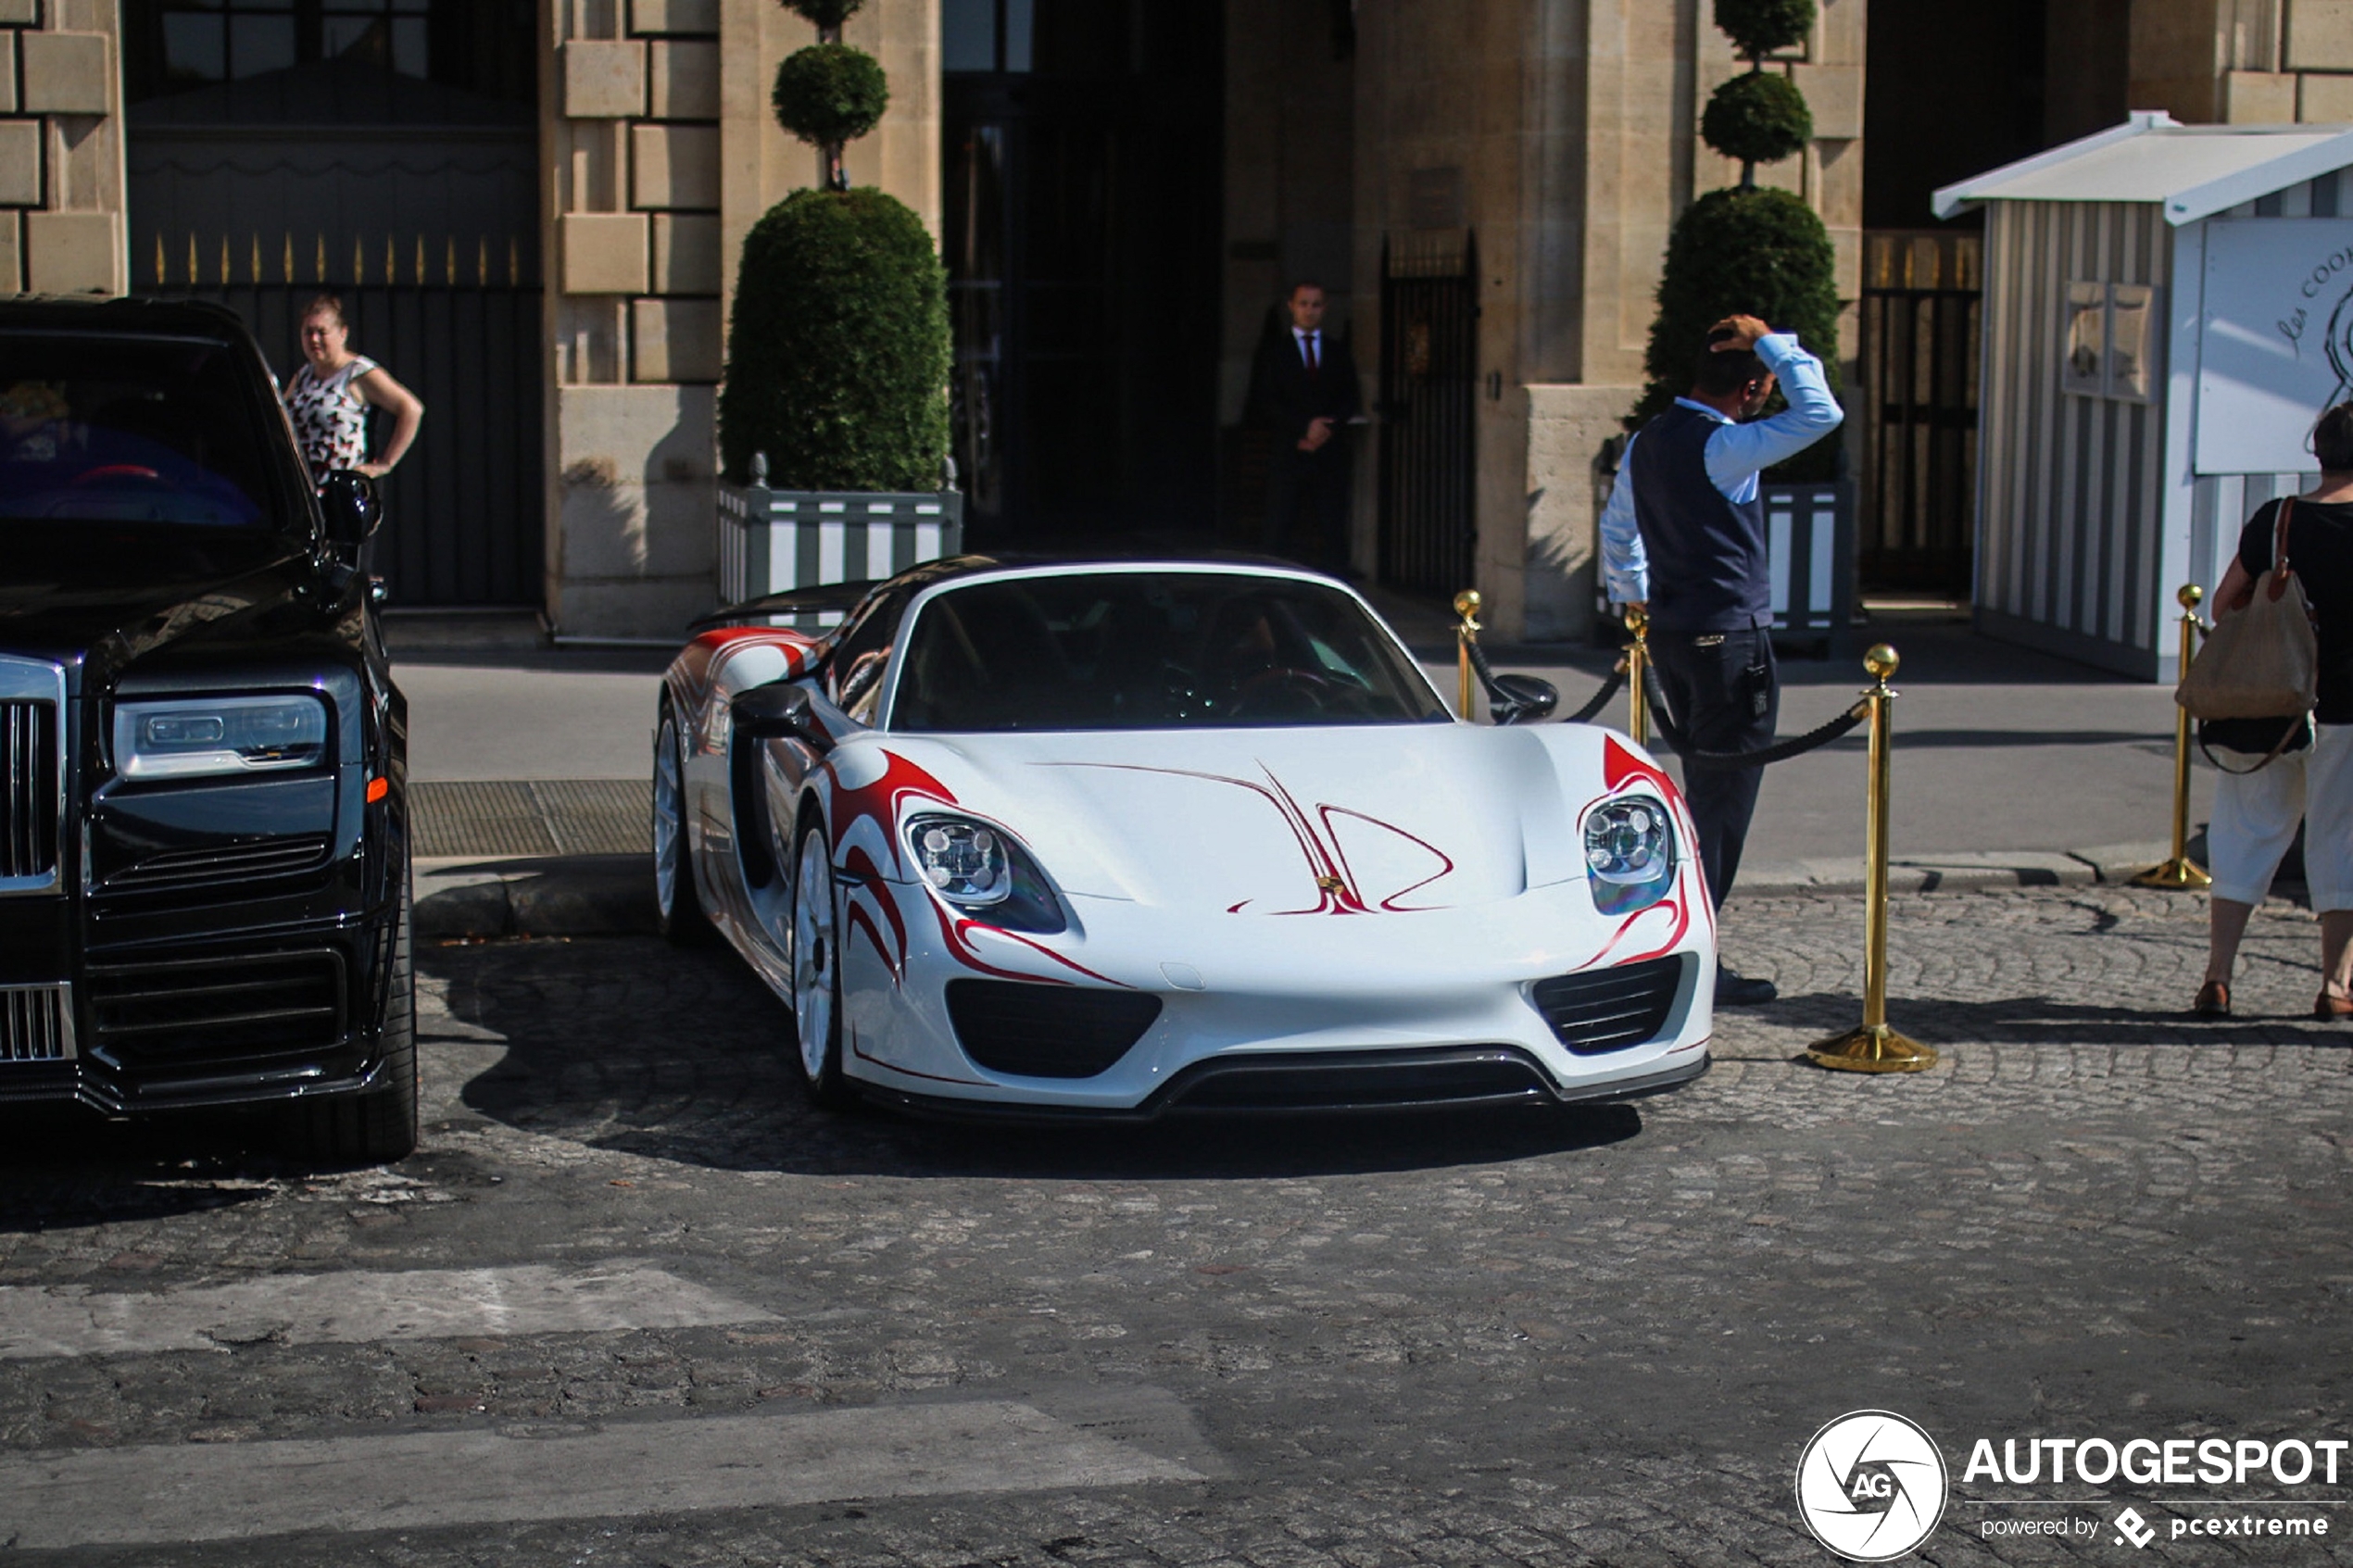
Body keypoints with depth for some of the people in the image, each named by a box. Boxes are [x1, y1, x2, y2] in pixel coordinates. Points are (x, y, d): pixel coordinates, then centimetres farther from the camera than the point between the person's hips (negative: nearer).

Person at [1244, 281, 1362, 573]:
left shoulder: (1338, 352, 14)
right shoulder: (1272, 349, 8)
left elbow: (1351, 400, 9)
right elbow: (1267, 401, -1)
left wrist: (1326, 429, -9)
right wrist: (1305, 427, -13)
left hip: (1330, 453, 2)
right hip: (1288, 451, -2)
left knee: (1333, 529, -3)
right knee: (1279, 530, -5)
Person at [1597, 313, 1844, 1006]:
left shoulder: (1646, 442, 8)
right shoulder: (1723, 447, -18)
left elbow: (1617, 527, 20)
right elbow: (1820, 413, -22)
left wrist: (1631, 598, 32)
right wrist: (1776, 345, -12)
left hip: (1670, 632, 9)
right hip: (1731, 638, -9)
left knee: (1708, 792, 16)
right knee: (1724, 799, -3)